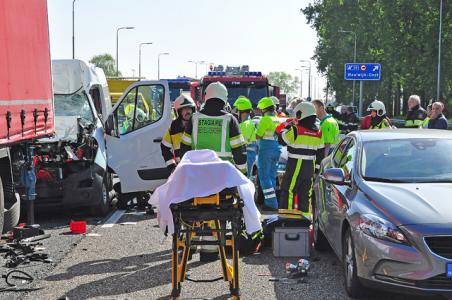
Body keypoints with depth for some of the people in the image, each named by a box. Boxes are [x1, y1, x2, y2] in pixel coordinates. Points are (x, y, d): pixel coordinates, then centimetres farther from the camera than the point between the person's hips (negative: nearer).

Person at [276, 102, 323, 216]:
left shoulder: (295, 130, -13)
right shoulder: (318, 133, 8)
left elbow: (282, 139, -2)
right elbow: (320, 152, 13)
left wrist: (286, 127, 12)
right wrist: (317, 168, 19)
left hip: (296, 165, -6)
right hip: (310, 167, 6)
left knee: (288, 190, -1)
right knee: (305, 192, 12)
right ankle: (305, 213, 15)